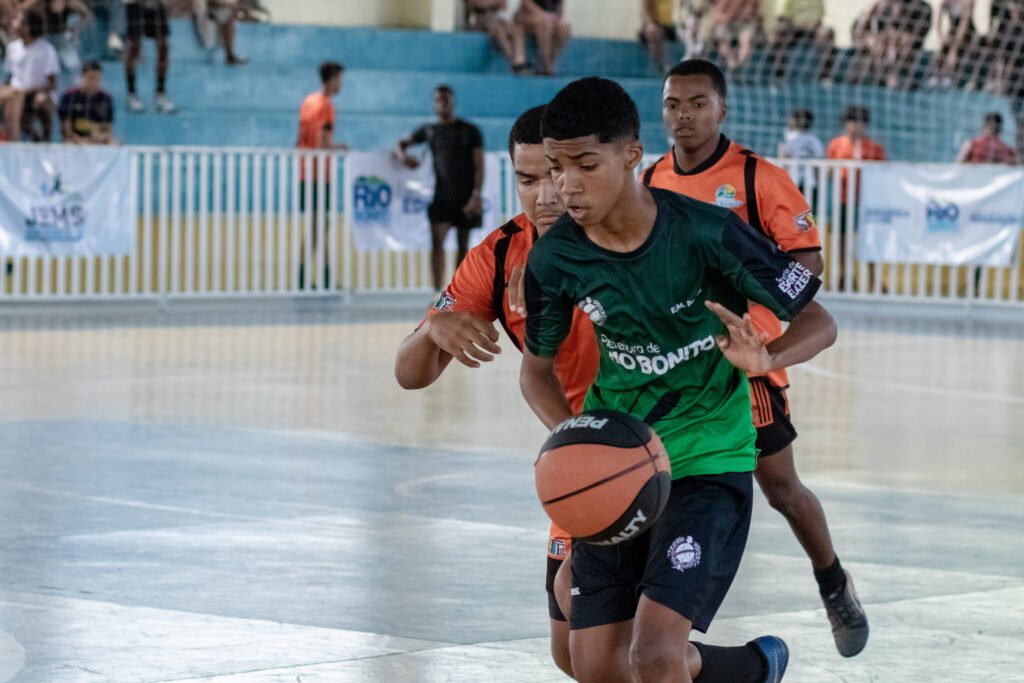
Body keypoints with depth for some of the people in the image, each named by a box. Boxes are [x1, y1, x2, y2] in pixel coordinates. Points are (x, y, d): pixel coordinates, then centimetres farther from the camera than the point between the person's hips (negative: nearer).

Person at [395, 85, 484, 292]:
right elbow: (402, 143, 23)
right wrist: (402, 155, -2)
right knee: (437, 242, -13)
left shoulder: (470, 131, 2)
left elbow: (479, 166, -2)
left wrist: (476, 195, -12)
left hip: (466, 198, -1)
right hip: (441, 197, 1)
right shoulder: (429, 131, 10)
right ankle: (437, 293, -18)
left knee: (463, 245, 5)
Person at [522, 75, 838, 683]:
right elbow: (537, 371, 8)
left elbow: (818, 323, -9)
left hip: (707, 458, -5)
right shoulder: (556, 258, -9)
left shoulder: (706, 233, -19)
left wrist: (763, 358, -32)